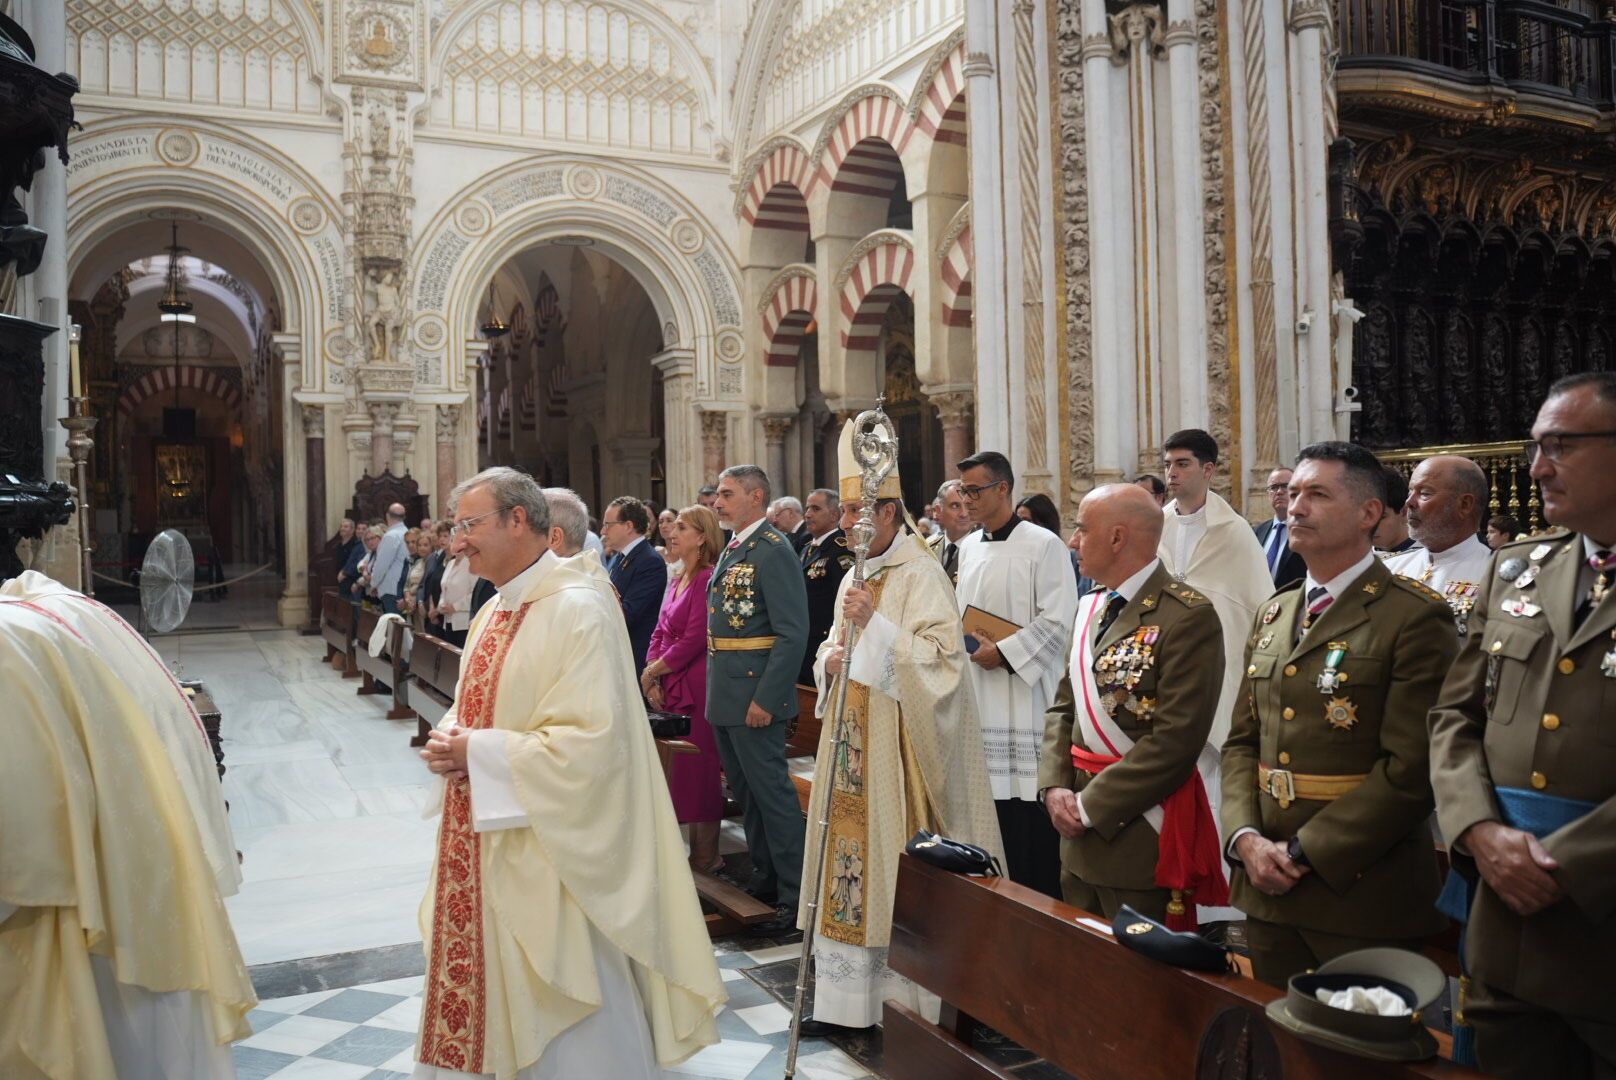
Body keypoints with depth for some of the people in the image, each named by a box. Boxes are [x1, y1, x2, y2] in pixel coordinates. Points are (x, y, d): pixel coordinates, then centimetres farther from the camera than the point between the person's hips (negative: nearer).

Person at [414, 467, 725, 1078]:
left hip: (547, 858, -8)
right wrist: (450, 741, -2)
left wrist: (479, 752, -18)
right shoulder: (496, 610, 9)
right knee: (482, 1000, 19)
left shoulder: (578, 607, -19)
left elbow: (593, 741, -25)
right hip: (483, 851, 9)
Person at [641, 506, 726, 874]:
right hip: (669, 690, 8)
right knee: (674, 771, 9)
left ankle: (705, 858, 8)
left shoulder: (708, 580, -12)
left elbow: (693, 640, -17)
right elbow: (660, 634, 15)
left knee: (699, 771, -3)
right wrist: (652, 680, 1)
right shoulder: (677, 581, 17)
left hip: (696, 689, -8)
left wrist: (651, 672, -8)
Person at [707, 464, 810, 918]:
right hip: (724, 694, 10)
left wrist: (765, 699, -23)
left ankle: (795, 893, 10)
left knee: (772, 792, -2)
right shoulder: (733, 550, 13)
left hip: (754, 694, -10)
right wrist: (716, 690, 14)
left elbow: (793, 633, -21)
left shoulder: (773, 551, -15)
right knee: (745, 792, 18)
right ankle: (764, 881, 31)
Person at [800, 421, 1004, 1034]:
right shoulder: (855, 576, 16)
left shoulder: (920, 575, -10)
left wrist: (876, 624, -24)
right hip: (851, 746, 8)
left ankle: (906, 1000, 12)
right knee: (849, 859, 10)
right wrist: (830, 661, 0)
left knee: (895, 863, -2)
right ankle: (846, 999, 20)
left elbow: (942, 657, -17)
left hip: (899, 748, -8)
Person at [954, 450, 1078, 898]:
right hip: (979, 698, 6)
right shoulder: (967, 547, 13)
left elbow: (1059, 621, -13)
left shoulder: (1043, 545, -7)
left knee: (1031, 817, -3)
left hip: (1025, 695, -6)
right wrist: (968, 643, 3)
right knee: (991, 802, 9)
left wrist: (1004, 652, -14)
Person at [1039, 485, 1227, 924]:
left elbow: (1175, 738, -21)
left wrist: (1090, 805, -17)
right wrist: (1054, 787, -2)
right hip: (1081, 831, 8)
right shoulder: (1091, 608, 11)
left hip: (1141, 836, -8)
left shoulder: (1189, 616, -16)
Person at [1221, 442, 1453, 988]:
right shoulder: (1271, 617, 12)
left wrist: (1305, 852, -15)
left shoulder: (1416, 618, -10)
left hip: (1363, 896, -6)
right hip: (1267, 888, 6)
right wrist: (1246, 837, -3)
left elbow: (1411, 770, -16)